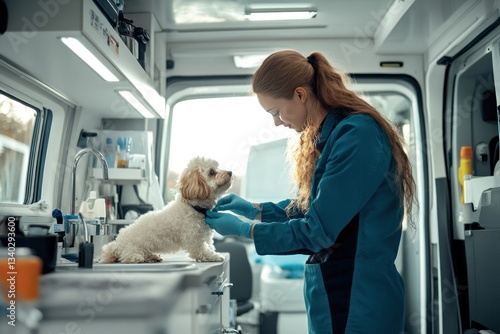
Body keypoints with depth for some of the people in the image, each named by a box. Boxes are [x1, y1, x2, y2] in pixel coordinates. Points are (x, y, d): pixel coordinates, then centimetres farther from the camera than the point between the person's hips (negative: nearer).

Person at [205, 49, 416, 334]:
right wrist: (255, 209, 7)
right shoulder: (326, 136, 7)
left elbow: (317, 230, -21)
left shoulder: (357, 135, -22)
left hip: (358, 304, -8)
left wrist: (243, 229, -12)